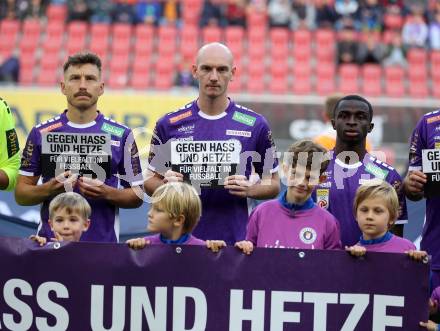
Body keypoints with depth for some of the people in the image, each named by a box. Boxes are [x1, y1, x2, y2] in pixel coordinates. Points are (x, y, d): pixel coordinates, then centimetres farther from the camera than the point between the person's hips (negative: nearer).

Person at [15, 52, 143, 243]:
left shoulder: (121, 135, 3)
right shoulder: (41, 133, 5)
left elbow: (136, 196, 4)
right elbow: (21, 194, 6)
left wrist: (106, 193, -13)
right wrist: (49, 189, -12)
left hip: (103, 242, 0)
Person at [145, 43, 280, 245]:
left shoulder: (254, 125, 2)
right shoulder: (169, 124, 4)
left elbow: (273, 185, 9)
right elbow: (151, 182, 10)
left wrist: (249, 189, -12)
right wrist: (167, 185, -12)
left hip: (233, 238, -1)